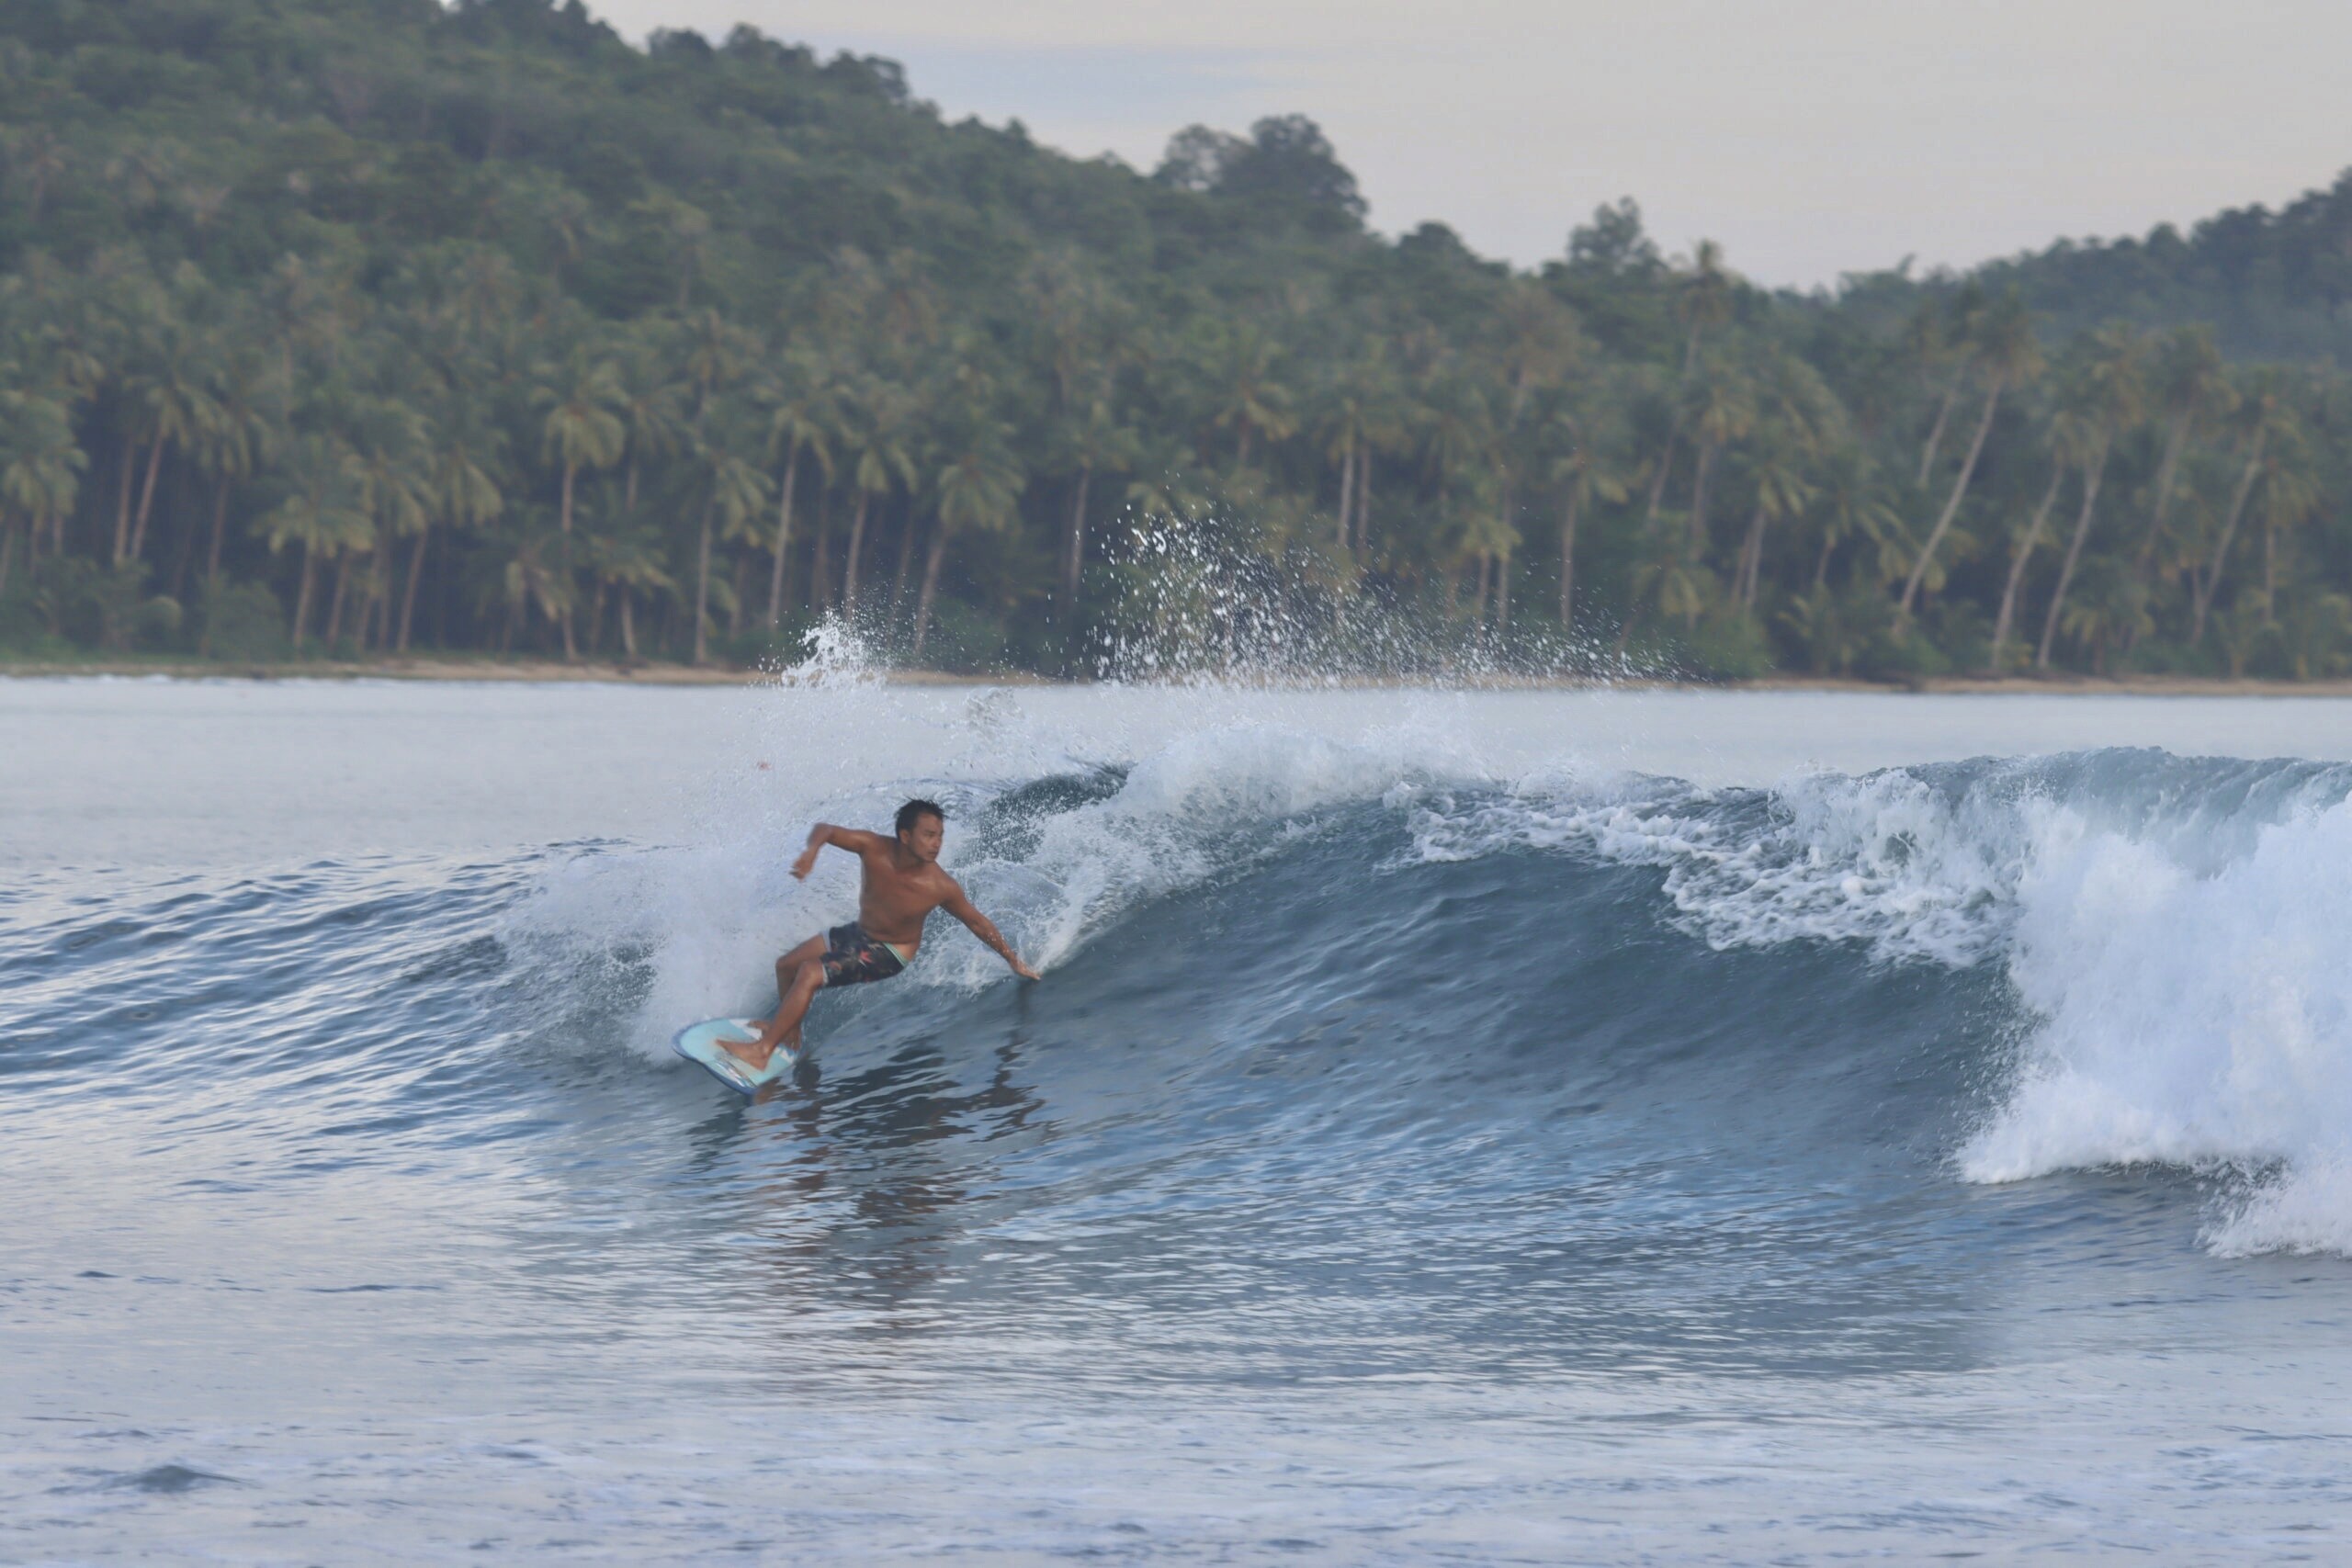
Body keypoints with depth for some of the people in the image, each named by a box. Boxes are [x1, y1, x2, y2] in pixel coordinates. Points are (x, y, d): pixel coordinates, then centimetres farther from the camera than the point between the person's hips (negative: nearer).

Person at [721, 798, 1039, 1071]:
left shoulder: (940, 887, -29)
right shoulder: (874, 849, -24)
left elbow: (979, 924, -13)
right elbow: (825, 829, -15)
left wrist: (1013, 960, -6)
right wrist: (812, 849, -40)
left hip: (889, 954, -6)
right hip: (858, 932, 6)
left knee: (809, 973, -21)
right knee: (786, 966, 16)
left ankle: (762, 1050, -16)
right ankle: (790, 1030, 42)